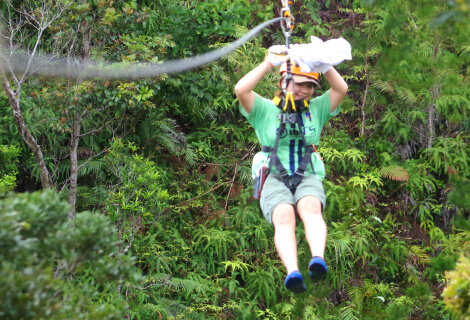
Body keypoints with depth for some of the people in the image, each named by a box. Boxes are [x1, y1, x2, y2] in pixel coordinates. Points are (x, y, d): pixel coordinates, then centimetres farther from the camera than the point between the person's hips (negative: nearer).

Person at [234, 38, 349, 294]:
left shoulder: (316, 109, 24)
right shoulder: (265, 110, 15)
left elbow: (341, 89, 10)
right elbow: (241, 90, -2)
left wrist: (322, 64, 3)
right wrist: (270, 63, 0)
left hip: (309, 177, 2)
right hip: (275, 177, -1)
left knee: (310, 207, -36)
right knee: (284, 216, -34)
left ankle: (318, 259, -60)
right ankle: (292, 272, -57)